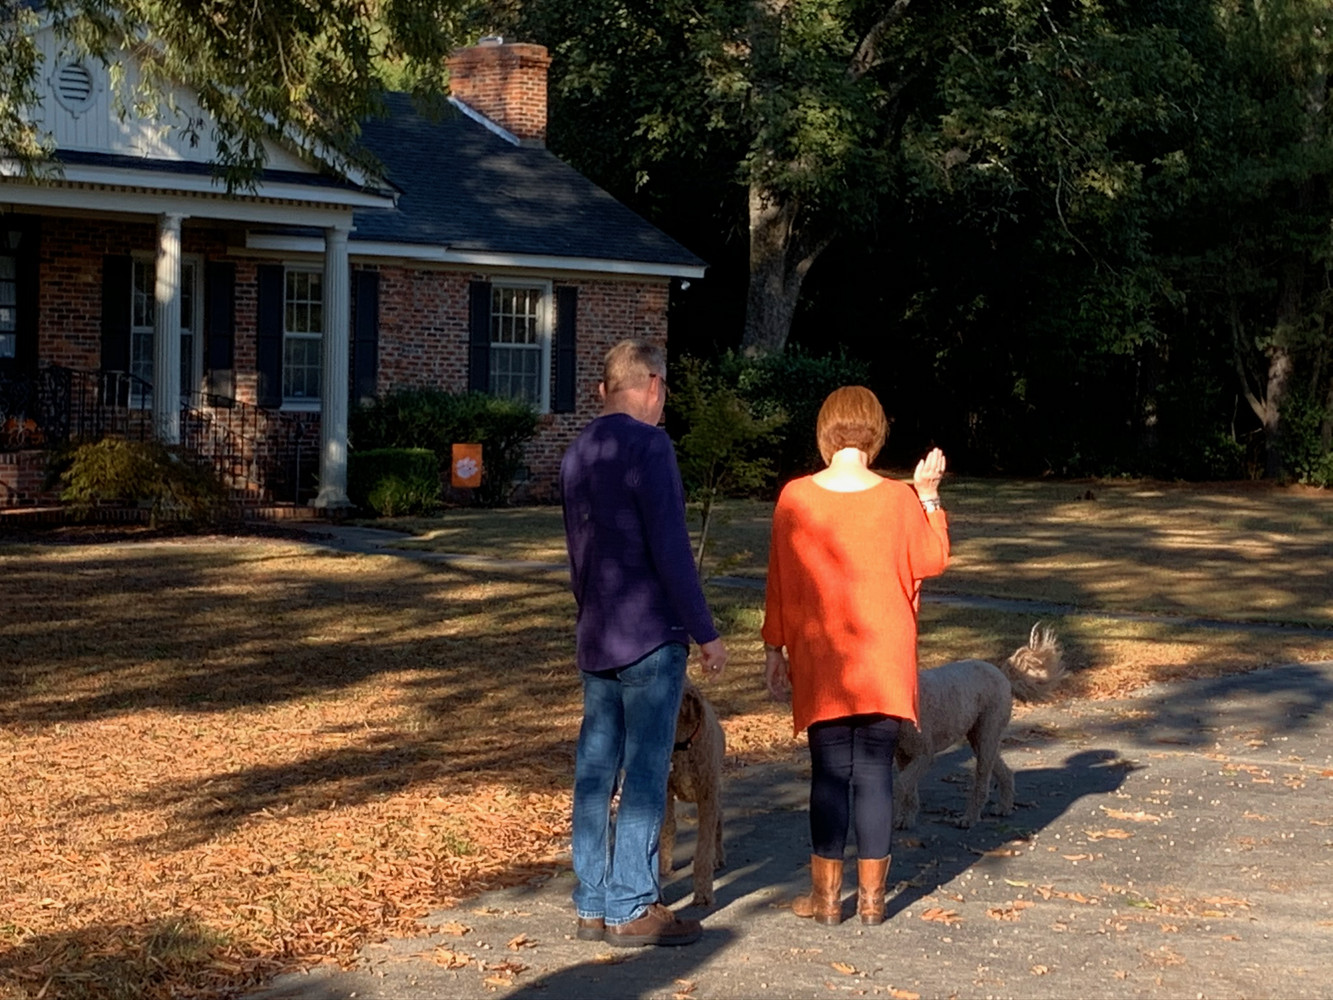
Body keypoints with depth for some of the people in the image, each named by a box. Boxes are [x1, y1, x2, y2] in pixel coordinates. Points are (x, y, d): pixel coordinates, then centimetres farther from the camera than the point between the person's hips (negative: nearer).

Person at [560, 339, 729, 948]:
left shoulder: (577, 453, 13)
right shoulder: (648, 446, -12)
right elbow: (670, 548, -16)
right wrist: (706, 633, -12)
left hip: (594, 639, 8)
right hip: (649, 635, -8)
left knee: (595, 768, 9)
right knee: (646, 771, -3)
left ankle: (593, 904, 13)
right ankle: (631, 909, -1)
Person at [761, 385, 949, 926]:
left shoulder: (795, 497, -5)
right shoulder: (900, 500, -6)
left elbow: (780, 579, 1)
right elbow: (931, 561, 6)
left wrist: (775, 649, 9)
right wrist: (929, 495, 13)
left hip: (819, 658, 0)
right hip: (885, 660, 0)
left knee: (829, 771, 6)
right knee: (875, 771, 5)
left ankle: (826, 894, 10)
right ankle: (872, 895, 10)